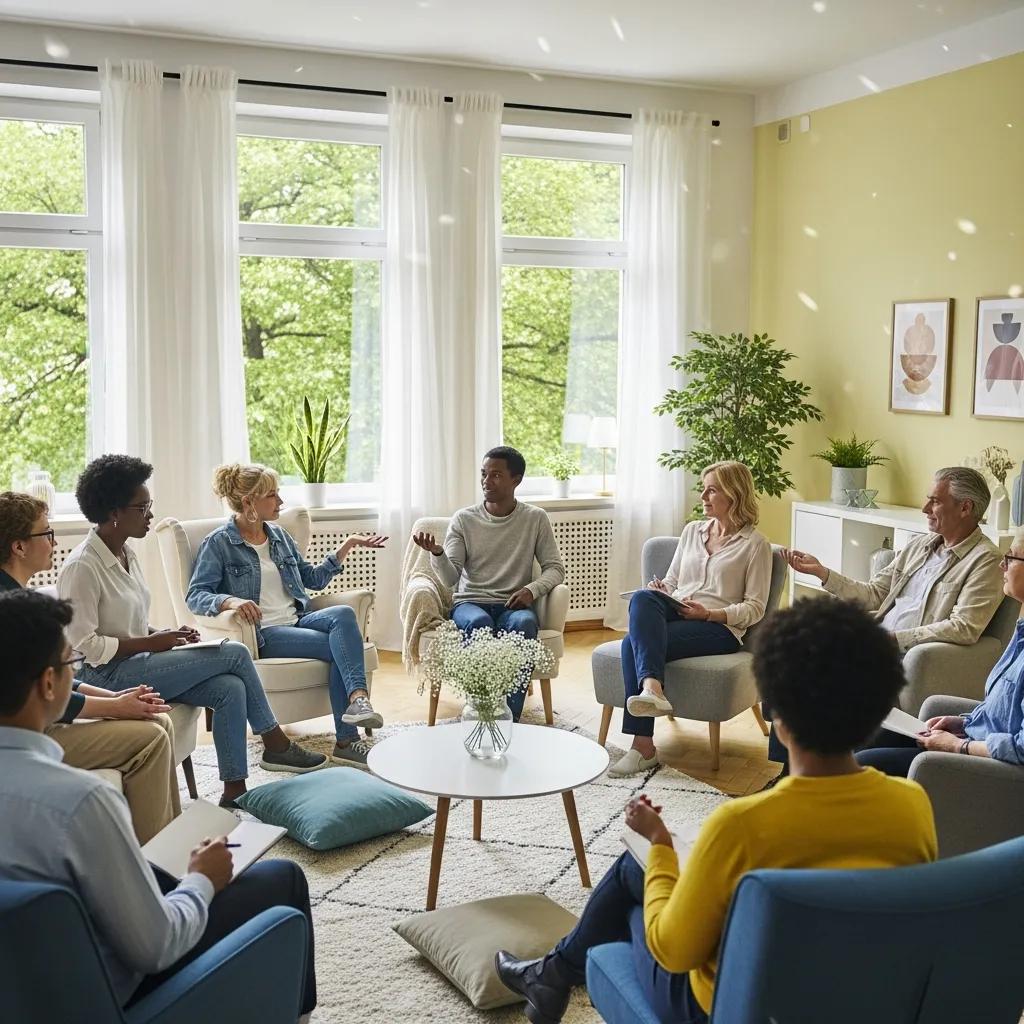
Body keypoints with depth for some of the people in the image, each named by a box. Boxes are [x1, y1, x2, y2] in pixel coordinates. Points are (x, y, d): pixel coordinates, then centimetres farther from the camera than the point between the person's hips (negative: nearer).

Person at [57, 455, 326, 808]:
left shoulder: (126, 553, 11)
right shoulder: (81, 566, -16)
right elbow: (85, 645, -19)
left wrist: (163, 634, 2)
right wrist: (152, 643, -18)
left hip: (137, 662, 8)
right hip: (108, 676, -8)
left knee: (230, 688, -15)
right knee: (235, 653, -14)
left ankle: (234, 792, -9)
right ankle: (275, 745, 4)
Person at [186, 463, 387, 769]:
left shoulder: (279, 536, 17)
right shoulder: (219, 543, -2)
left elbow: (312, 579, 24)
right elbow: (195, 596, -10)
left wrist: (346, 548, 15)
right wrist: (229, 601, -31)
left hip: (298, 620, 6)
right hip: (262, 633, -6)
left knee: (342, 614, -27)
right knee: (340, 646, -25)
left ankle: (358, 698, -38)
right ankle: (346, 740, -27)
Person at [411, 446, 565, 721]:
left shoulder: (536, 518, 6)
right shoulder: (463, 519, 5)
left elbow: (555, 568, 4)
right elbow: (450, 578, -3)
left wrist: (532, 589, -16)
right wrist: (437, 553, -25)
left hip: (513, 605, 0)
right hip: (469, 603, 0)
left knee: (524, 624, -37)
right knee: (479, 623, -37)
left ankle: (510, 717, -32)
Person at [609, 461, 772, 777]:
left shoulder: (754, 544, 5)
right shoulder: (692, 530, 23)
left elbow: (755, 608, -1)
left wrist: (708, 613, -15)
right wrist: (660, 589, 0)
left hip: (719, 626, -5)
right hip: (674, 613, 5)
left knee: (634, 643, -31)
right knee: (642, 599, -33)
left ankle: (643, 746, -35)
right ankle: (652, 687, -47)